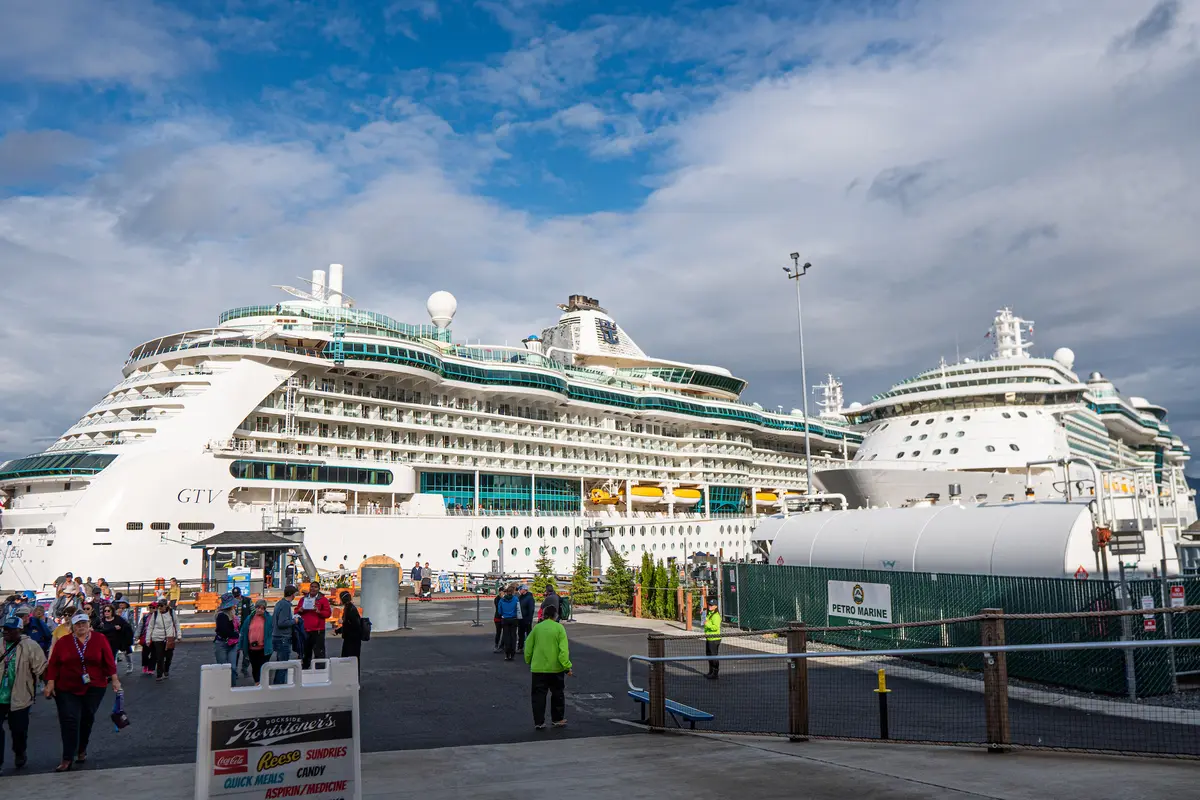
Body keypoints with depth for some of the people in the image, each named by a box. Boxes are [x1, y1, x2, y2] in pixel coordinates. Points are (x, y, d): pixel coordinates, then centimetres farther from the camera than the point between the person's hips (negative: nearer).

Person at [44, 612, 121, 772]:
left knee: (87, 719, 9)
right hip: (67, 690, -1)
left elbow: (109, 662, -1)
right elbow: (53, 664, 0)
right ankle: (67, 759, -4)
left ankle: (82, 750, 30)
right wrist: (50, 683, -7)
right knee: (69, 721, -7)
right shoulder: (63, 642, 0)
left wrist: (114, 679, -5)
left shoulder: (100, 640, -1)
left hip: (93, 688, 1)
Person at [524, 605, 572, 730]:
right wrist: (567, 666, -10)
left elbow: (528, 646, 5)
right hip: (556, 668, -2)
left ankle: (539, 722, 6)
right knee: (557, 694, 15)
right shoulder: (559, 628, -7)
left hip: (538, 668, 2)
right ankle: (558, 719, 23)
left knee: (538, 695, 8)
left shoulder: (537, 628, 1)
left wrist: (528, 661, 20)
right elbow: (564, 649, -14)